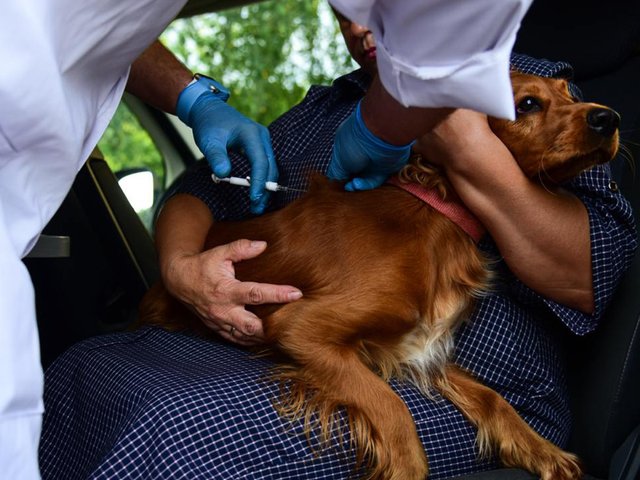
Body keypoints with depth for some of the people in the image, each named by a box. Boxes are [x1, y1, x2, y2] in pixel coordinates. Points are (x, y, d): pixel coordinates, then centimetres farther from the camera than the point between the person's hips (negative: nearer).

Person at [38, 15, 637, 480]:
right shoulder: (321, 110, 19)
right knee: (78, 372, -10)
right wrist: (182, 265, -7)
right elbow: (200, 191, 16)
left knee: (188, 429, -29)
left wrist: (470, 154, -19)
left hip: (464, 390, -5)